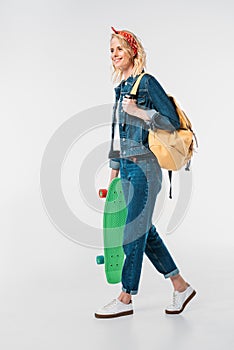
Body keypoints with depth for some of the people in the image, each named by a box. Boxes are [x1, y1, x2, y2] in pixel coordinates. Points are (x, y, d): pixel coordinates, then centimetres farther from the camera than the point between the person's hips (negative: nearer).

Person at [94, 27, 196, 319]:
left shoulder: (146, 82, -7)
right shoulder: (121, 87, 16)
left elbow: (173, 122, -11)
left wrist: (139, 111, -18)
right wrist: (114, 170, 20)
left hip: (143, 166, -9)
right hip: (127, 166, 9)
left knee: (134, 232, -2)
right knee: (145, 230, 12)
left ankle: (125, 299, 11)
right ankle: (181, 286, 24)